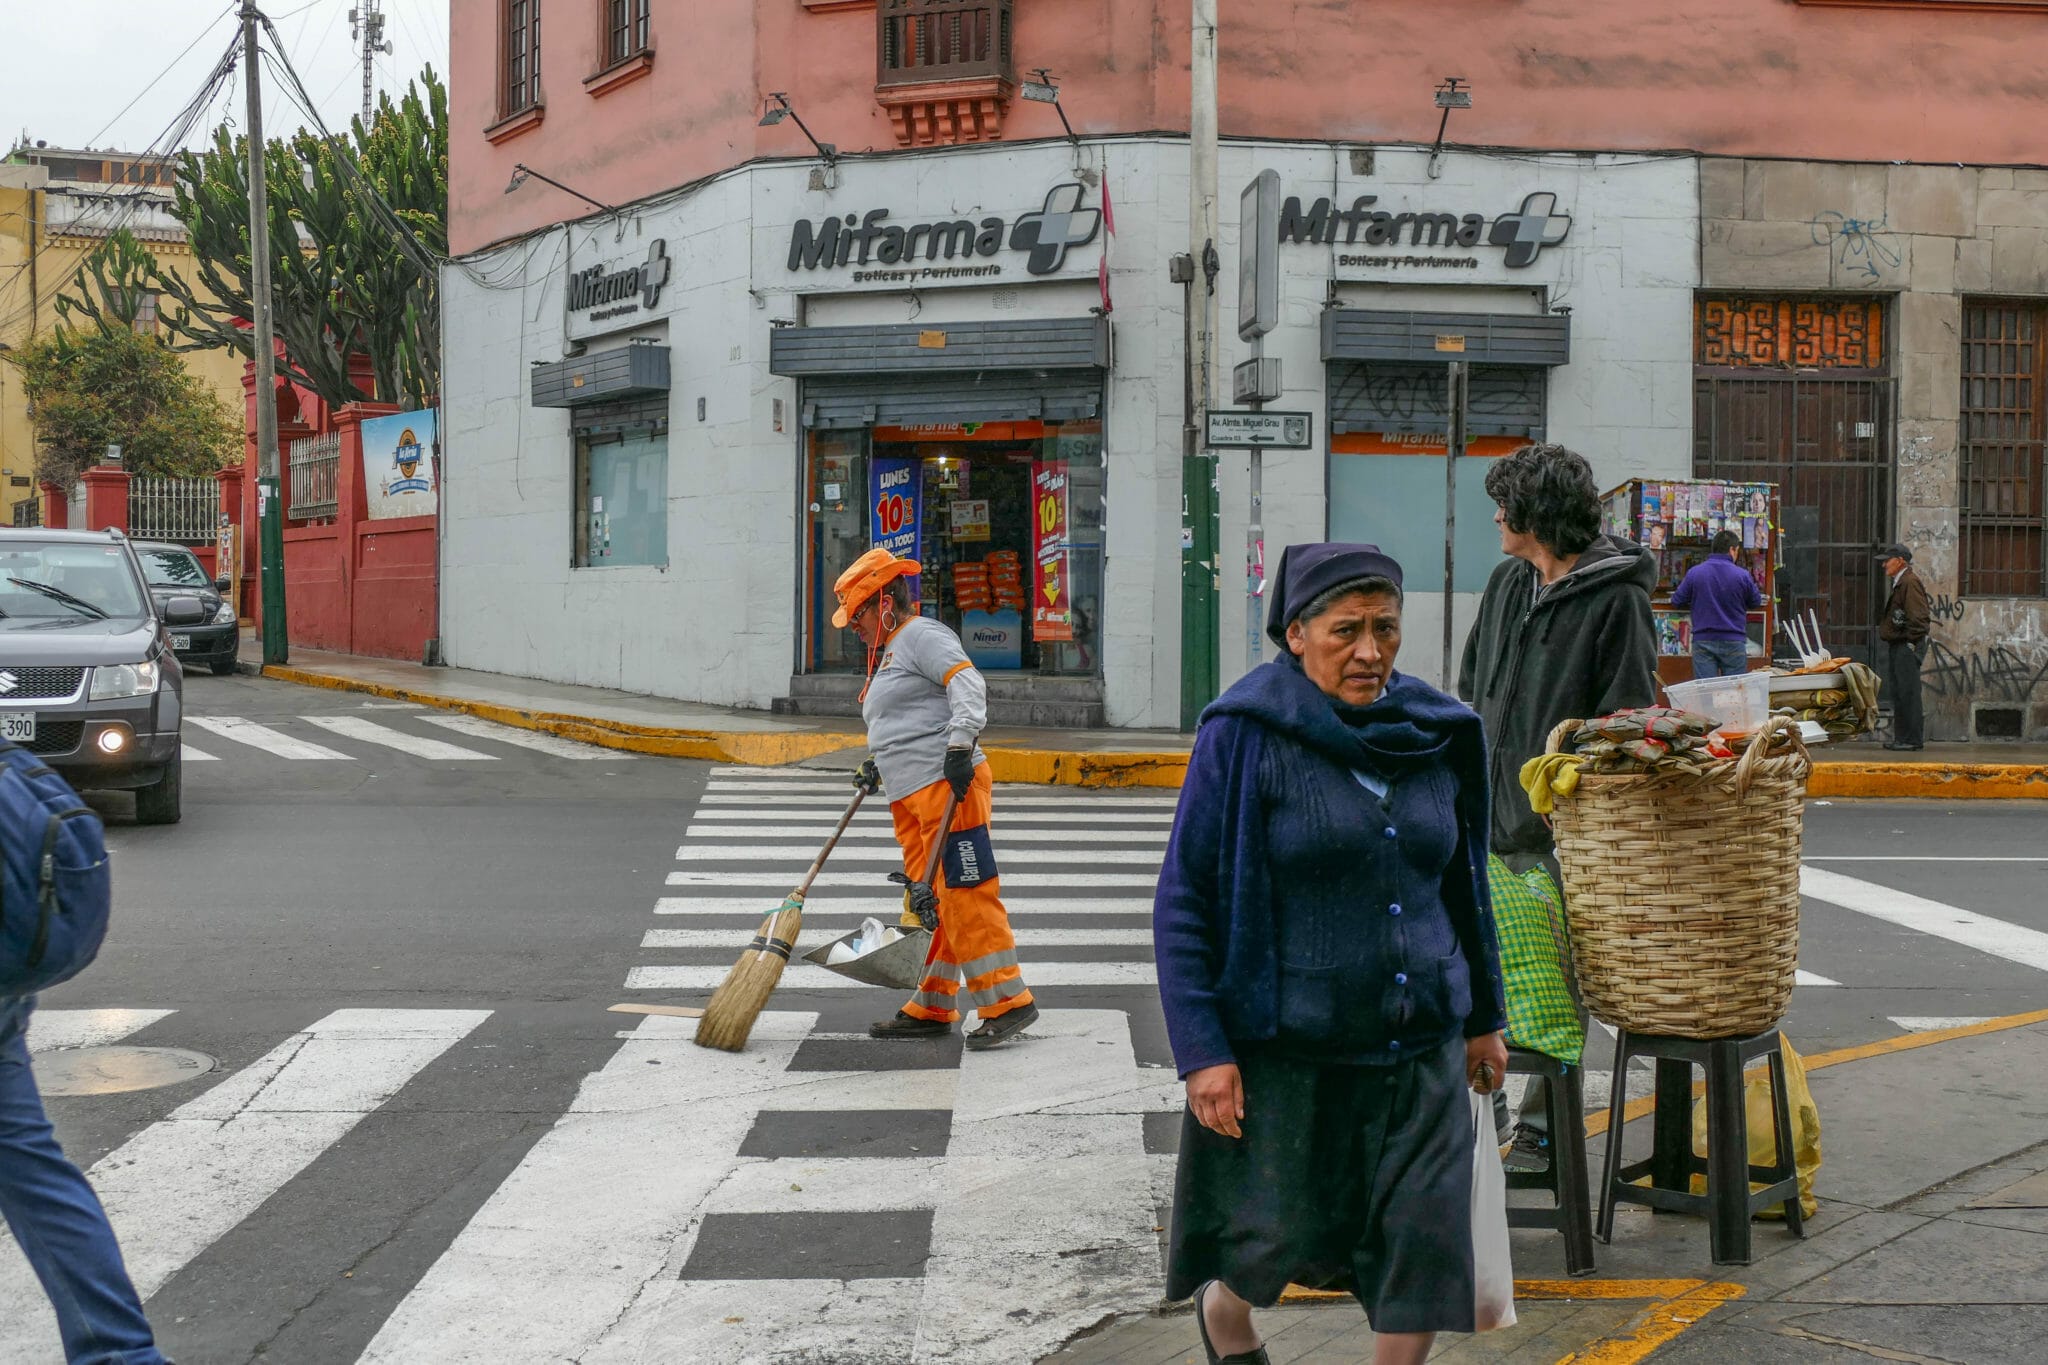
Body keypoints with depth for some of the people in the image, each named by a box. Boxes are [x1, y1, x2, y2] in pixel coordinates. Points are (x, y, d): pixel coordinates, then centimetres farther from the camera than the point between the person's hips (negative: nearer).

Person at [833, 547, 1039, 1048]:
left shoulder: (921, 635, -5)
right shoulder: (891, 653, 26)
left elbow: (967, 683, -20)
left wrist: (960, 745, -29)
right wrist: (877, 765, 24)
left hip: (947, 785, -10)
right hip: (911, 796, 10)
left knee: (966, 895, -10)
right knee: (928, 901, 11)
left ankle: (1008, 1001, -6)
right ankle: (933, 1008, 17)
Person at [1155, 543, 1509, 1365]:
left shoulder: (1435, 735, 5)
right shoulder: (1245, 735, -10)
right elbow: (1183, 902, -10)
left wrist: (1484, 1016, 19)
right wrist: (1202, 1051, -15)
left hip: (1419, 1050, 4)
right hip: (1285, 1052, -4)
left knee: (1426, 1243, 0)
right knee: (1278, 1235, 9)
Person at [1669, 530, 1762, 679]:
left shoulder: (1694, 572, -3)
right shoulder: (1742, 575, -6)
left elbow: (1676, 601, 6)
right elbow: (1756, 602, 9)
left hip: (1703, 641, 1)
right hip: (1734, 642, -1)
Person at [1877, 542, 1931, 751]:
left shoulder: (1911, 583, -13)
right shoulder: (1898, 584, 20)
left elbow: (1920, 616, -19)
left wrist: (1912, 642, -17)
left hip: (1907, 647, -11)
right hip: (1896, 646, 11)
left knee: (1908, 693, -9)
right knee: (1897, 692, 13)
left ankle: (1913, 739, -6)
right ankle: (1901, 737, 18)